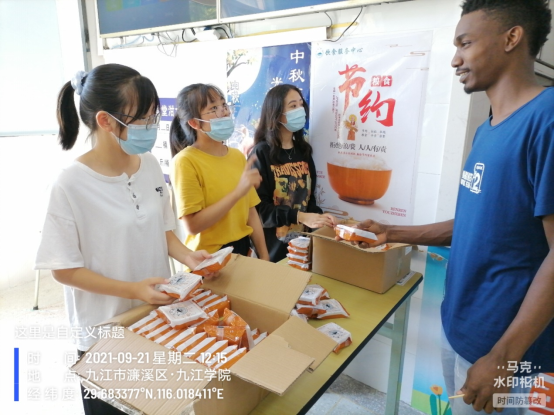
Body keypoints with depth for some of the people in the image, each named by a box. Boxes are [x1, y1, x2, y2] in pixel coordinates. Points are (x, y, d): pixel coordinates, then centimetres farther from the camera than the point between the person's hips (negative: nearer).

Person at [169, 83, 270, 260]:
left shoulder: (238, 156, 4)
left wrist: (264, 255, 1)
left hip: (243, 252, 6)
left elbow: (250, 211, 6)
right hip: (208, 261, -6)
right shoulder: (185, 161, -15)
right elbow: (192, 225, -21)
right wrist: (238, 192, -25)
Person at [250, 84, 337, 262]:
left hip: (301, 242, 6)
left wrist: (318, 216, -10)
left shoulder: (303, 151, 7)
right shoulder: (261, 153, -12)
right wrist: (300, 217, -24)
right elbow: (258, 207, -17)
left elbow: (309, 196, 10)